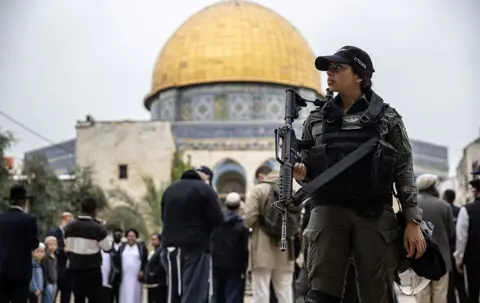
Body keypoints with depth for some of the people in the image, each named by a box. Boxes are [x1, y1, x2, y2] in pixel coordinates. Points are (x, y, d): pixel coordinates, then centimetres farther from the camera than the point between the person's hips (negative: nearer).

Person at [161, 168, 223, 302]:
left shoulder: (169, 190, 16)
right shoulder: (204, 189, -3)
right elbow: (217, 219, -8)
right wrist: (202, 225, 10)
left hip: (170, 246, 6)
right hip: (196, 247, -6)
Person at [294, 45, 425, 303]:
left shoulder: (387, 118, 5)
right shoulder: (316, 120, 12)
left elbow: (404, 172, 3)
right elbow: (308, 170, 18)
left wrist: (413, 221, -4)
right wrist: (300, 174, -6)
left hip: (375, 216, -1)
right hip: (328, 212, 2)